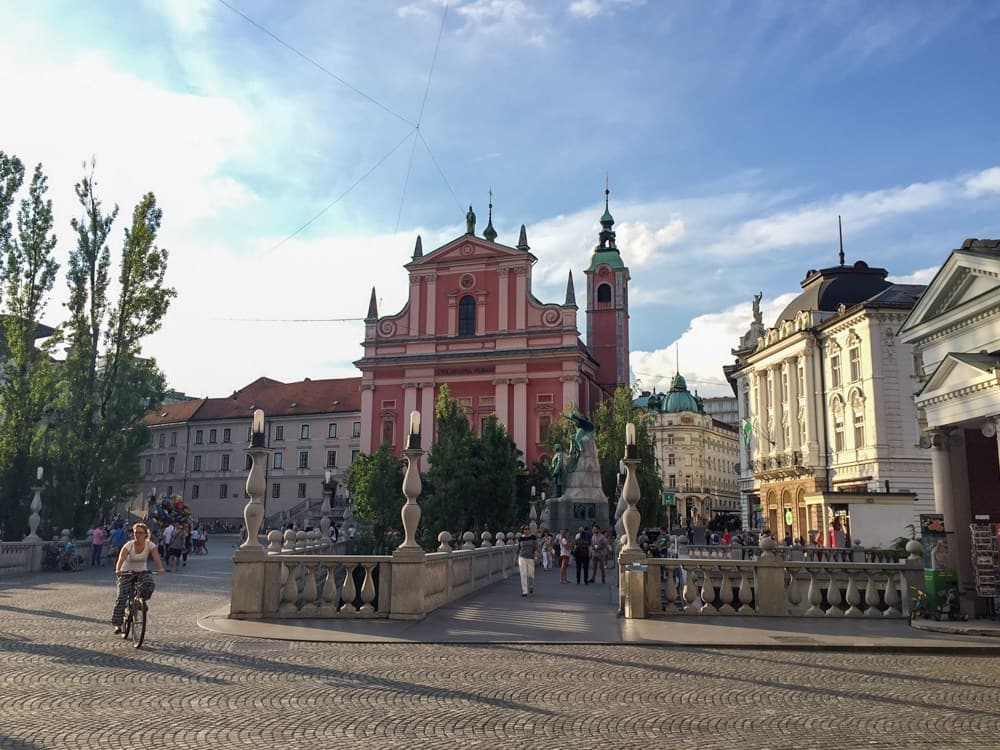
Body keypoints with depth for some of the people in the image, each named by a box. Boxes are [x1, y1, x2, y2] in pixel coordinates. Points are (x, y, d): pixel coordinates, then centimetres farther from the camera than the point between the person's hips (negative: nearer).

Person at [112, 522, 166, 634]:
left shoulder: (150, 545, -14)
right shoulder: (129, 545, -18)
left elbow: (156, 557, -28)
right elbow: (121, 559, -32)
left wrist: (161, 568, -47)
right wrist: (117, 570, -52)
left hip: (142, 572, 1)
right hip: (127, 572, -1)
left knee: (149, 583, -31)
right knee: (122, 597, -13)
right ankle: (118, 624, -1)